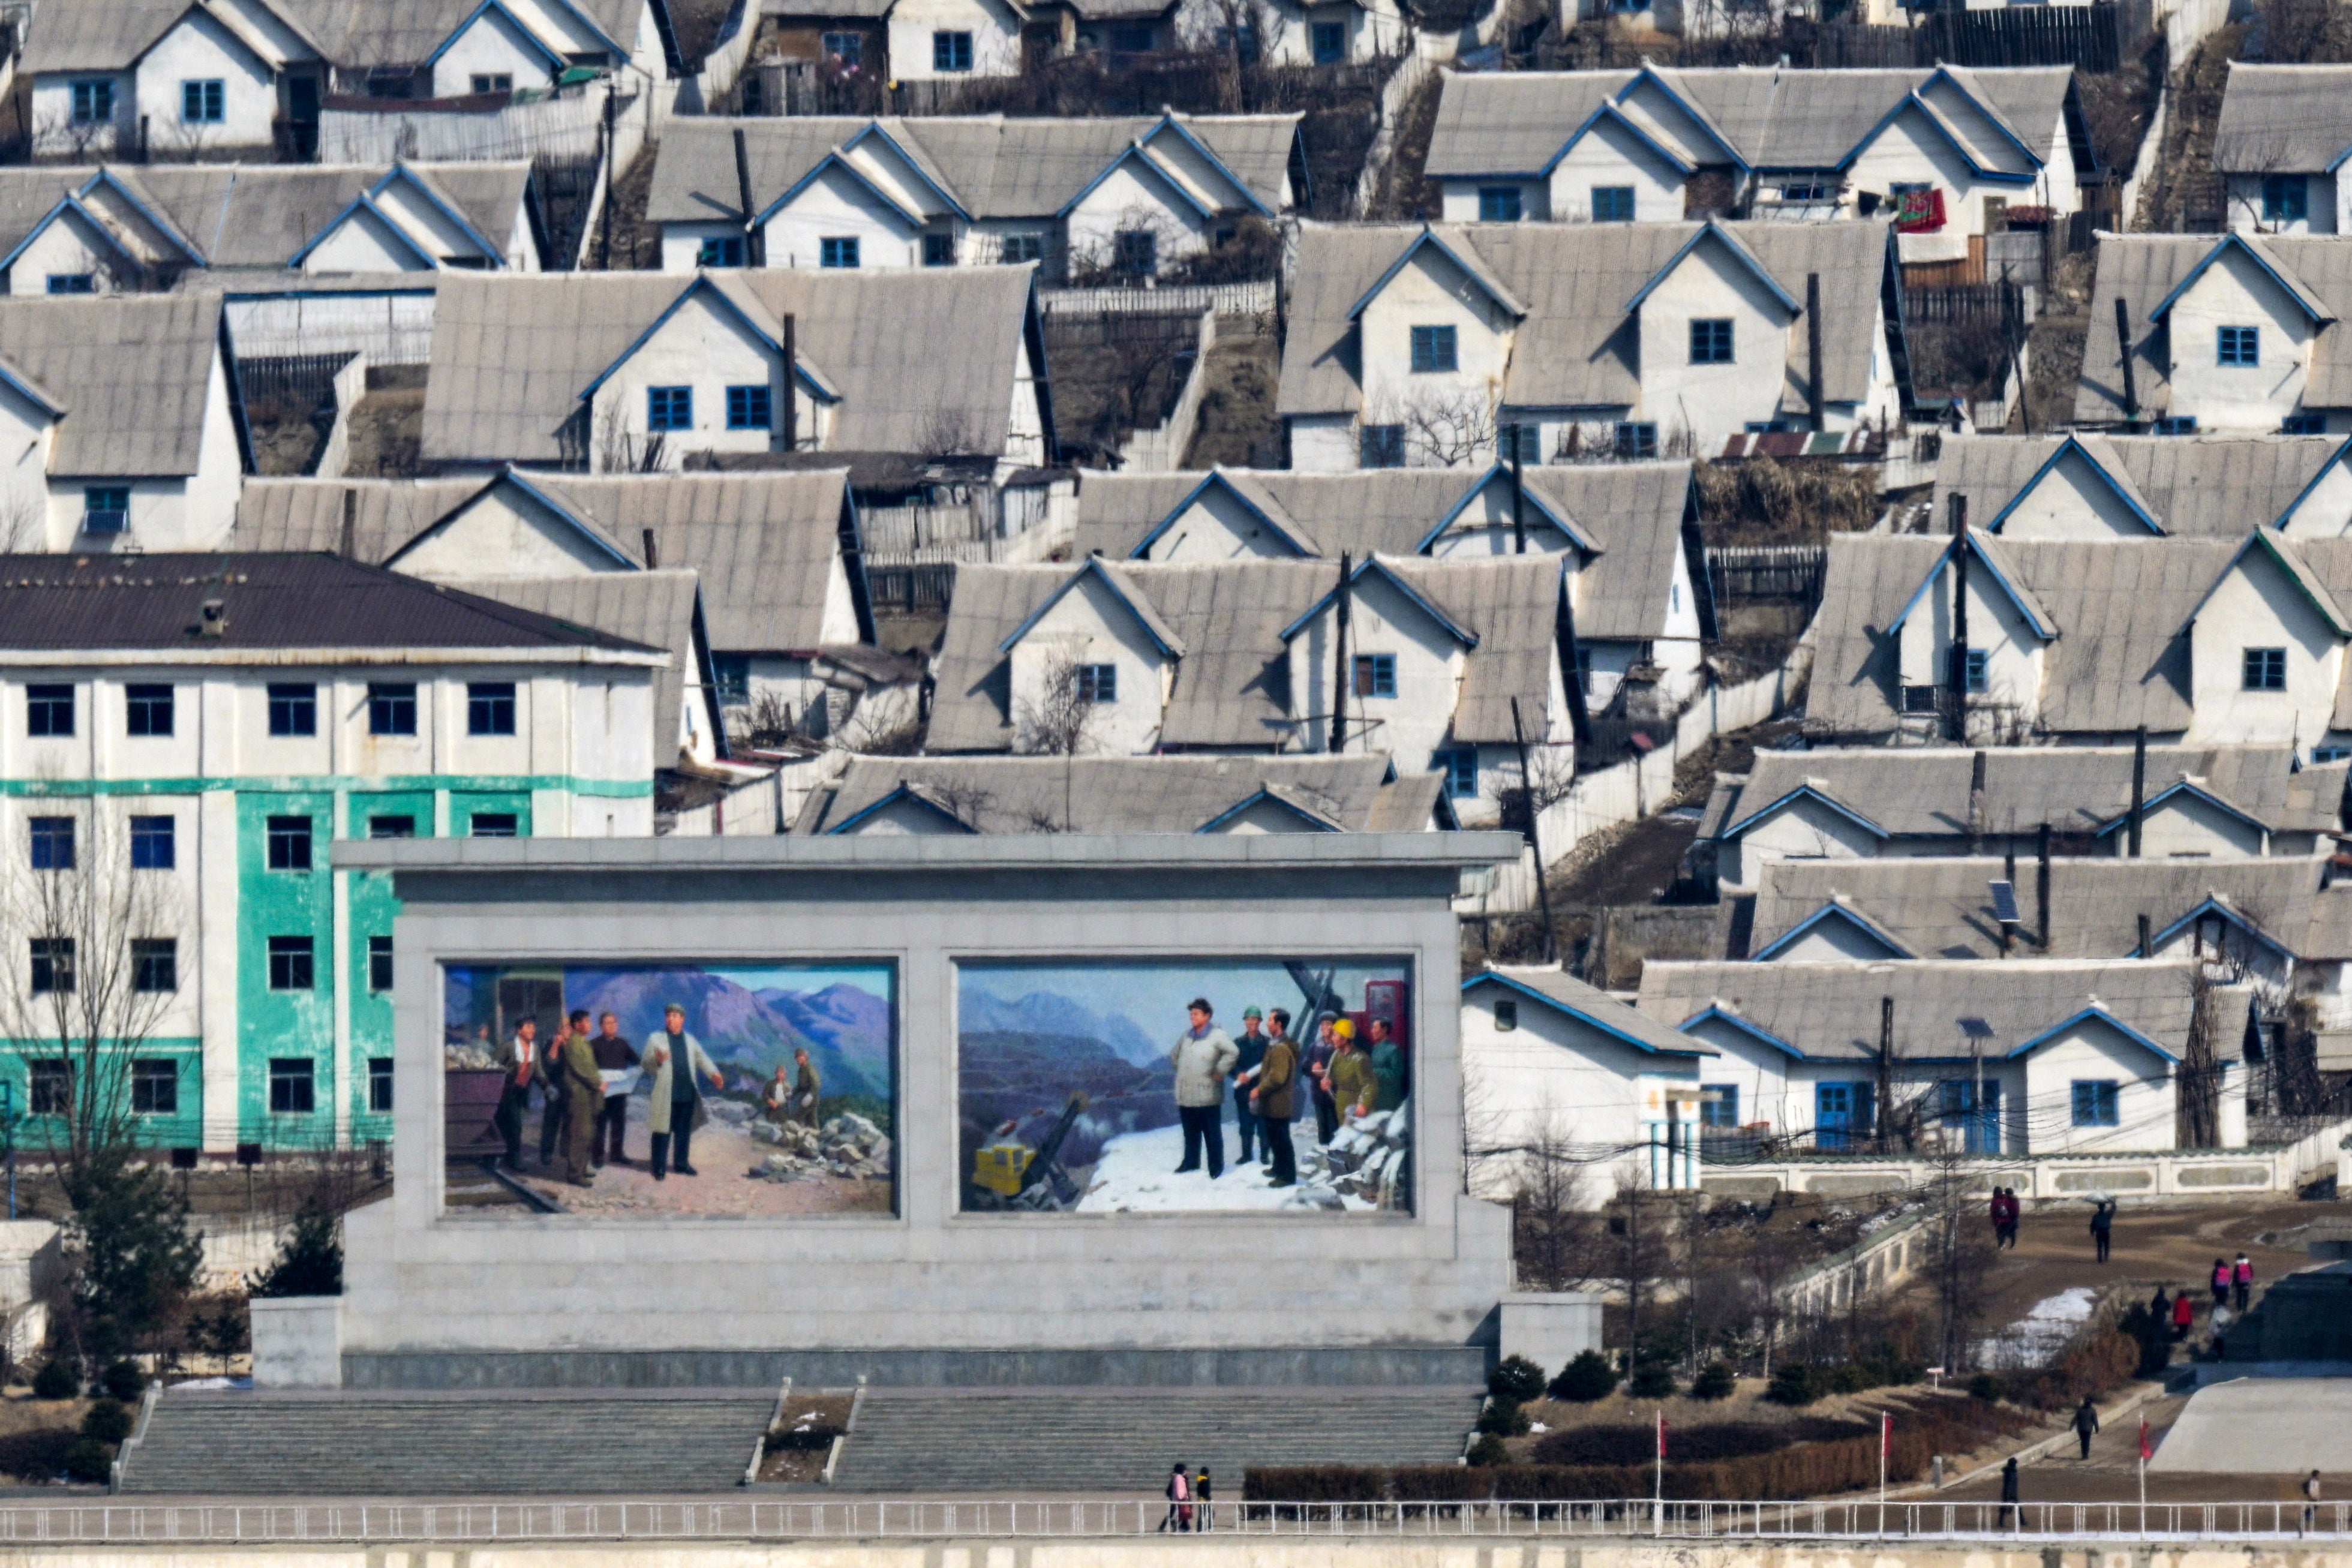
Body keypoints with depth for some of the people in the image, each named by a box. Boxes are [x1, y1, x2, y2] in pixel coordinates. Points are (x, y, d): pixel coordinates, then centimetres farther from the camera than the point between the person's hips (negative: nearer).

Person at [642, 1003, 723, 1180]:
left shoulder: (690, 1041, 16)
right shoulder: (656, 1039, 3)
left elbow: (702, 1059, 11)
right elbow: (646, 1064, -3)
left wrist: (714, 1074, -7)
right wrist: (657, 1061, -26)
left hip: (688, 1093, 4)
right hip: (666, 1095, -4)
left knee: (684, 1131, 11)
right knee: (663, 1131, -4)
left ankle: (682, 1164, 22)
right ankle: (659, 1167, 1)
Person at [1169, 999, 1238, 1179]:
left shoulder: (1217, 1036, -11)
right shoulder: (1186, 1036, 11)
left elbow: (1232, 1053, -23)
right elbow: (1174, 1054, 27)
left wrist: (1219, 1072, -17)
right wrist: (1179, 1069, 15)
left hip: (1208, 1097, -6)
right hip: (1186, 1096, 6)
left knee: (1212, 1134, 3)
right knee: (1191, 1134, 16)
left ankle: (1216, 1167, 11)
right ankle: (1191, 1163, 28)